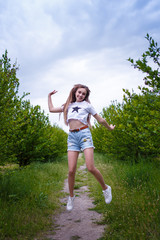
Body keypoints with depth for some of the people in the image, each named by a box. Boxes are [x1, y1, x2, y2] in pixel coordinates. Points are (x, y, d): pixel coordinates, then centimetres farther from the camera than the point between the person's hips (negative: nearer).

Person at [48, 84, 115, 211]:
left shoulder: (87, 105, 12)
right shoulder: (69, 106, 22)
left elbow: (100, 119, 18)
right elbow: (51, 109, 30)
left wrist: (110, 127, 29)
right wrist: (50, 96, 36)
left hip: (84, 134, -3)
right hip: (72, 136, 3)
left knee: (91, 168, -14)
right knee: (71, 170, -6)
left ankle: (106, 188, 11)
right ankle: (71, 197, 16)